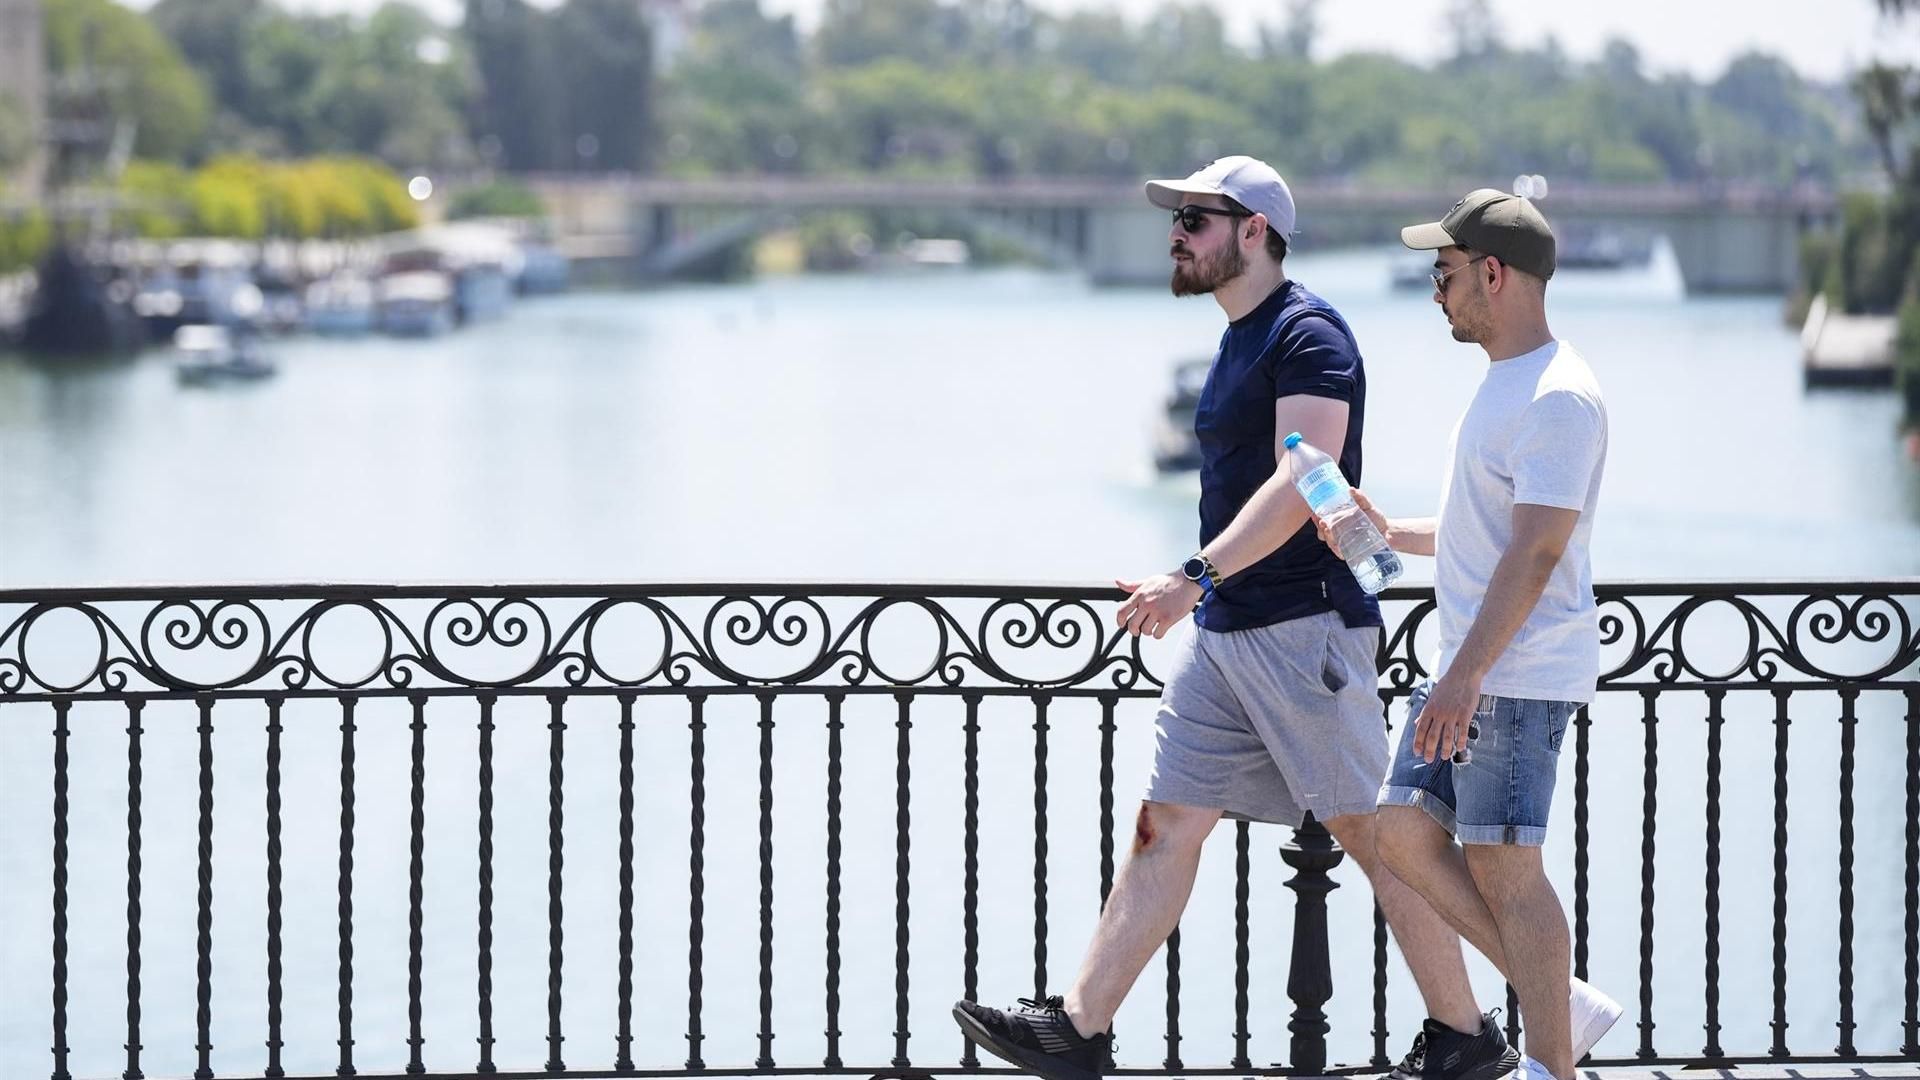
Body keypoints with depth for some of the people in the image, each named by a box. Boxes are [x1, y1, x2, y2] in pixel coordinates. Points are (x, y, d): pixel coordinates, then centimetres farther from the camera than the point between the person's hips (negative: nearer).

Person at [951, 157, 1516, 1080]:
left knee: (1369, 832, -3)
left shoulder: (1307, 335, -13)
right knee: (1167, 822, 6)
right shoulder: (1240, 341, 17)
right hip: (1223, 629, 9)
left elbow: (1298, 485, -23)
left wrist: (1195, 576, -31)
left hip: (1304, 628, -9)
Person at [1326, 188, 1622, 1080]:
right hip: (1469, 670, 10)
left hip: (1520, 673, -10)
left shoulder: (1557, 398, -16)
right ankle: (1564, 1006, 11)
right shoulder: (1506, 383, 17)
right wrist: (1391, 535, 22)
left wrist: (1465, 678, -27)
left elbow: (1536, 552, -23)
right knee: (1404, 834, 7)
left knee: (1502, 864, -8)